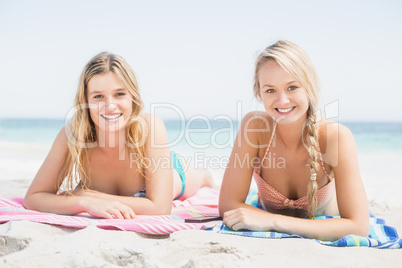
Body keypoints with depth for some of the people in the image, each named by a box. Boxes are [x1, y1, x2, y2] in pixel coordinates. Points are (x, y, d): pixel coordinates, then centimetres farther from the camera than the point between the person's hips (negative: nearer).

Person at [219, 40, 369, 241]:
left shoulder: (336, 136, -32)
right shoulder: (254, 126, -30)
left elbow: (358, 228, -37)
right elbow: (228, 206, -30)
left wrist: (273, 222, -44)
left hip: (325, 246, 0)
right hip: (270, 239, 1)